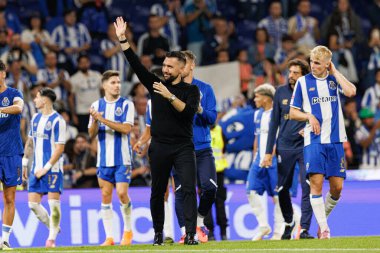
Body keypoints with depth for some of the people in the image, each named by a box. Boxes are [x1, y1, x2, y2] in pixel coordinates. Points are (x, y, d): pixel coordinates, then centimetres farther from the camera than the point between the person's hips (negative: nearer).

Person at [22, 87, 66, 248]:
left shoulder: (57, 120, -10)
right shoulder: (36, 118, 12)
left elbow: (60, 148, -13)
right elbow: (30, 141, 21)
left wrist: (46, 168, -16)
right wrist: (24, 163, 16)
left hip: (53, 169, -7)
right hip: (37, 168, 7)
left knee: (53, 203, -6)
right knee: (33, 203, 2)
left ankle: (52, 238, 1)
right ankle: (52, 227, 20)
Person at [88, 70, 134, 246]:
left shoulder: (127, 104, -2)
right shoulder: (97, 105, 7)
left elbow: (126, 128, -15)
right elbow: (92, 134, 7)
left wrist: (103, 120, -19)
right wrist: (95, 121, -14)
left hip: (122, 159, -3)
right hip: (104, 159, 3)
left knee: (122, 193, -11)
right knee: (105, 196, 1)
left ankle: (128, 231, 10)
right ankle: (109, 236, 6)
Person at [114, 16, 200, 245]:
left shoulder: (191, 90, 3)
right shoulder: (156, 84, 9)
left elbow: (189, 111, -14)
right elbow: (136, 64, 3)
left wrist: (169, 96, -21)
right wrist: (122, 39, -4)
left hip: (183, 147, -2)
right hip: (160, 147, 3)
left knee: (189, 189, -13)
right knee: (158, 192, 8)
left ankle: (191, 235, -18)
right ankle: (158, 233, 22)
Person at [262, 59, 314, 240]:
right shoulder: (281, 92, 4)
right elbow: (274, 122, 8)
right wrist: (268, 152, 5)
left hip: (305, 147, -3)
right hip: (284, 147, 3)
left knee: (308, 188, -12)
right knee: (282, 189, 8)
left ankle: (304, 229, -10)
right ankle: (288, 223, 30)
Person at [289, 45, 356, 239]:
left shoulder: (334, 79, 8)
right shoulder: (303, 82, 5)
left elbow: (351, 92, -13)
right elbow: (293, 113, 8)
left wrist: (335, 72, -5)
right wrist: (309, 116, -10)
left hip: (335, 140, 2)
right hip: (313, 141, -2)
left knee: (337, 187, -1)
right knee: (316, 182, -13)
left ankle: (324, 217, 23)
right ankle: (324, 228, -9)